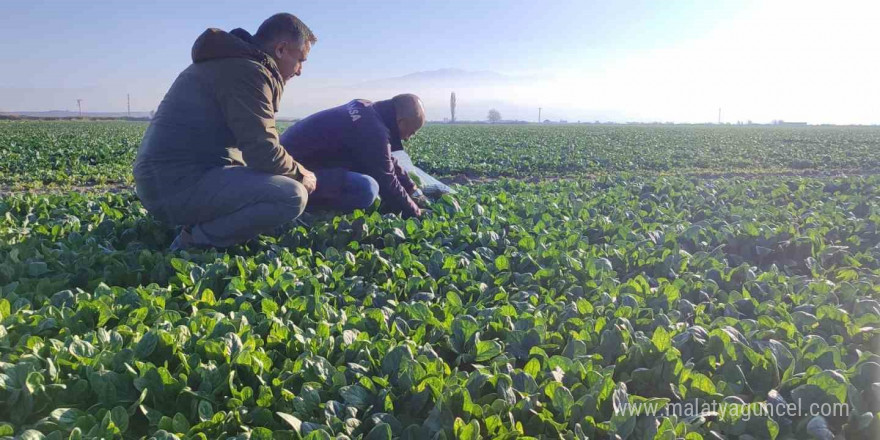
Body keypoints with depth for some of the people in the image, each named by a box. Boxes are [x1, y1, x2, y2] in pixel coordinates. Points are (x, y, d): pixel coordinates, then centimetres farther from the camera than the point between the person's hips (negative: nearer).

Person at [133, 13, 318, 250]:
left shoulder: (229, 62, 21)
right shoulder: (248, 72, -12)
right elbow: (263, 152, -20)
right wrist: (301, 174, 0)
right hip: (180, 184, -11)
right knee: (292, 196, -22)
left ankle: (198, 227, 9)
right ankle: (194, 242, -8)